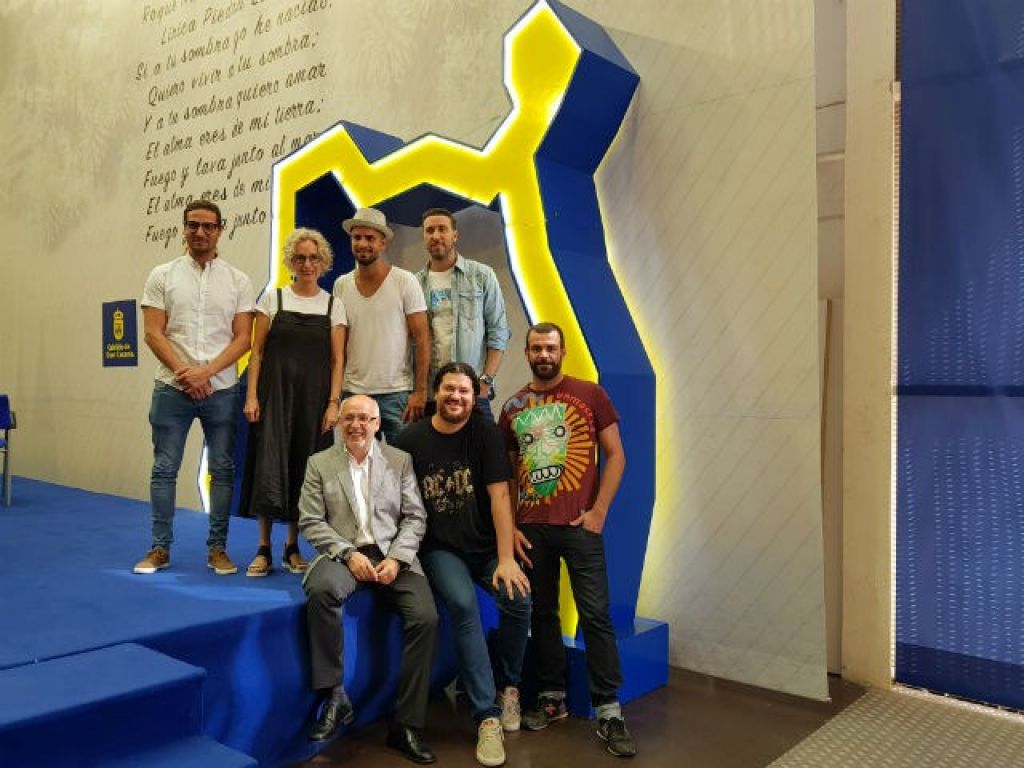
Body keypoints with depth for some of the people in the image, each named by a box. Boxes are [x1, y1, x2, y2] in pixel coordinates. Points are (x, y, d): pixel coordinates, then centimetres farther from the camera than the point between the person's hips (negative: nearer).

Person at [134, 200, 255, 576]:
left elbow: (243, 339, -2)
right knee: (164, 469, 4)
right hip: (172, 388, 0)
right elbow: (153, 334, -2)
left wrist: (206, 372, -13)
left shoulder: (238, 281, 4)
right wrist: (184, 373, -13)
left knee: (222, 470, 4)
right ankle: (160, 548, 14)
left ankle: (217, 548, 14)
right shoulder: (162, 276, 4)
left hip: (221, 390, 0)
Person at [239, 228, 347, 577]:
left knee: (304, 469, 3)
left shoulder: (334, 305, 6)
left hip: (314, 397, 1)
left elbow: (337, 360, 3)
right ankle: (264, 550, 7)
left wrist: (334, 402, -6)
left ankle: (292, 548, 17)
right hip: (274, 393, -1)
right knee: (269, 466, -5)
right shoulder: (272, 298, 5)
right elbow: (257, 351, 4)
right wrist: (251, 396, -5)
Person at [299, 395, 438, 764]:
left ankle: (406, 725, -10)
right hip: (343, 553, -1)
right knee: (322, 590, -36)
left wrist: (396, 558, -11)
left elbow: (415, 517, 6)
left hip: (393, 554, 1)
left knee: (426, 618, -23)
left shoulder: (400, 460, 10)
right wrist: (349, 554, -13)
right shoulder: (319, 463, 9)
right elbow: (310, 522, 1)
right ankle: (333, 695, -20)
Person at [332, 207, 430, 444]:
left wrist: (420, 391, -10)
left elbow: (422, 338, -5)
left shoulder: (405, 281, -5)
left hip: (397, 393, -3)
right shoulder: (341, 284, 6)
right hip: (353, 392, 3)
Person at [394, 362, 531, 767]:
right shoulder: (411, 439, -4)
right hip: (439, 548, -1)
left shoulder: (485, 432, -4)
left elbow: (498, 495, -10)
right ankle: (488, 715, -18)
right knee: (463, 605, -28)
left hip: (486, 545, 1)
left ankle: (508, 685, 6)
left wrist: (506, 559, -15)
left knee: (518, 598, -23)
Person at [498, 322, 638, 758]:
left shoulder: (589, 395, 1)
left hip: (579, 525, -3)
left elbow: (615, 455, 0)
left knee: (595, 615, -4)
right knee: (541, 614, 11)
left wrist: (598, 512, -8)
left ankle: (608, 711, 4)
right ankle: (552, 698, 25)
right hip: (531, 528, 4)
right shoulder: (512, 407, 10)